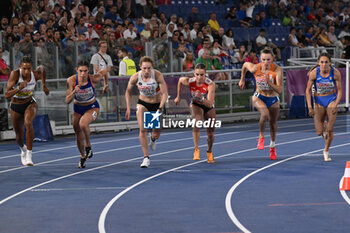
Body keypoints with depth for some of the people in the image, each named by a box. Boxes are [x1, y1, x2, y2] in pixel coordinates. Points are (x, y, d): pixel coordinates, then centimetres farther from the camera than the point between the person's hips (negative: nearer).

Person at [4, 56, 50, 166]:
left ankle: (29, 155, -29)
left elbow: (41, 68, 8)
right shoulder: (15, 74, -27)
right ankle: (23, 149, 51)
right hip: (15, 107, 0)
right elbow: (7, 95, -31)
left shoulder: (35, 75, -19)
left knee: (28, 123, -33)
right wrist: (19, 88, -46)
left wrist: (44, 85, 14)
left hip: (30, 104, 0)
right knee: (19, 137, 13)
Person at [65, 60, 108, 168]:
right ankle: (82, 157, 42)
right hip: (78, 109, 3)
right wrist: (74, 92, -40)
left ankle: (88, 146, -9)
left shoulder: (93, 79, -24)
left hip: (92, 108, -3)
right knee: (78, 136, 13)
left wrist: (106, 84, 14)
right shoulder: (71, 80, -22)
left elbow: (104, 71, -1)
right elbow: (67, 101, -22)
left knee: (83, 123, -34)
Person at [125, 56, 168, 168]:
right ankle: (146, 158, -12)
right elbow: (128, 92, 0)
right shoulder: (135, 77, -19)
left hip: (157, 103, -1)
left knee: (156, 134, 4)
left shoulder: (157, 75, -26)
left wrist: (160, 109, -35)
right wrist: (128, 108, -3)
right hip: (143, 103, 1)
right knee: (142, 129, -18)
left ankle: (152, 138, 44)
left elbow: (165, 93, -25)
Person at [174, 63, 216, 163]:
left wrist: (201, 98, -58)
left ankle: (209, 153, 36)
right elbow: (180, 80, -2)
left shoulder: (210, 84, -35)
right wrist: (178, 97, 6)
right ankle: (196, 149, -30)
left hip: (208, 106, 0)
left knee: (210, 132, 8)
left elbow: (210, 104, -40)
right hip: (196, 105, 0)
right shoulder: (189, 81, -28)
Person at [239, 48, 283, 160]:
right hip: (259, 97, -1)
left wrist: (269, 82, -43)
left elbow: (279, 90, -29)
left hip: (273, 99, 1)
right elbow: (245, 64, 3)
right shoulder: (255, 68, -22)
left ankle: (272, 147, 40)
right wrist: (242, 80, 14)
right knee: (265, 113, -32)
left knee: (273, 123, 14)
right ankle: (261, 137, -9)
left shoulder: (277, 70, -25)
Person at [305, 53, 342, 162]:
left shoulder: (335, 73, -15)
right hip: (319, 102, 1)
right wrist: (309, 107, -10)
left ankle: (326, 151, 18)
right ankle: (324, 126, 35)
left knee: (330, 130, -7)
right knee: (319, 132, -3)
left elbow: (339, 90, -5)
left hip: (332, 100, -1)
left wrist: (336, 104, -16)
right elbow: (308, 90, -4)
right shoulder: (314, 73, -15)